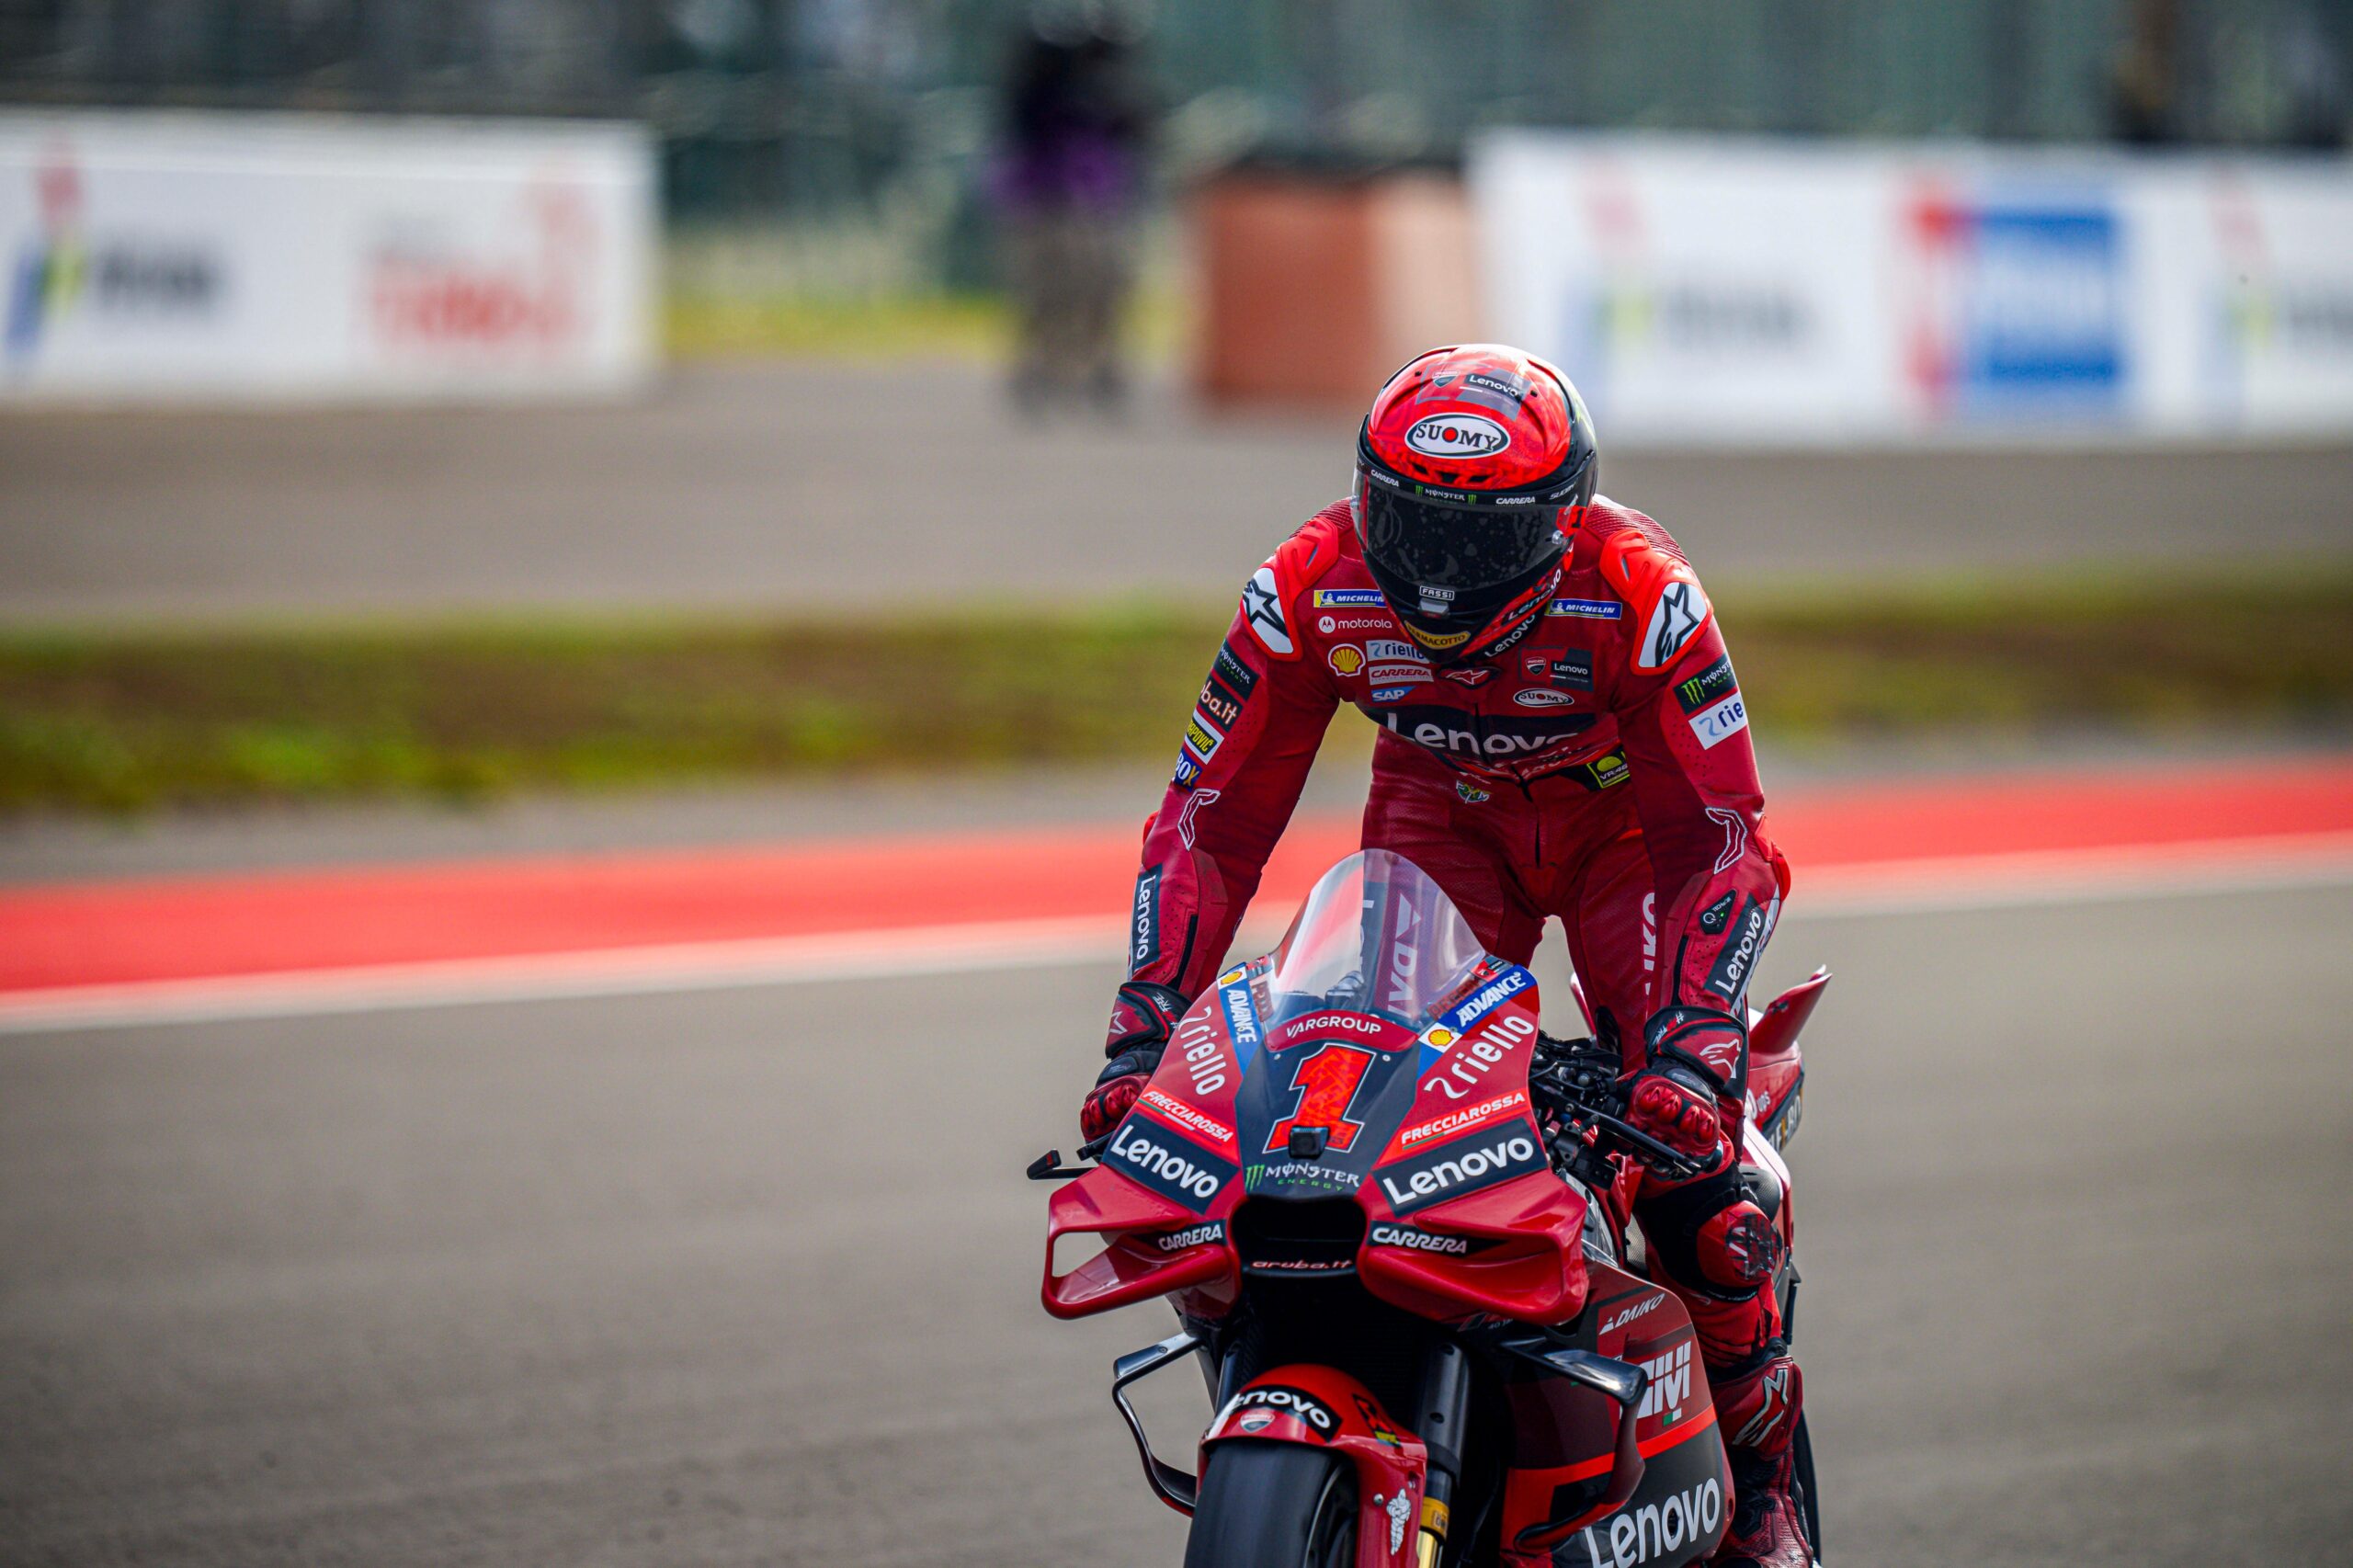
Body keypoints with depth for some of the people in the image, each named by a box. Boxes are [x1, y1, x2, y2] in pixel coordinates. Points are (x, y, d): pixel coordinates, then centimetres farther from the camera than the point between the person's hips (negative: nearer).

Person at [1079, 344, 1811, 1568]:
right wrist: (1141, 1037, -26)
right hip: (1441, 813, 3)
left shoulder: (1638, 594, -32)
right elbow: (1209, 818, -16)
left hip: (1625, 814, -3)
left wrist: (1695, 1041, -42)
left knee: (1681, 1135, -22)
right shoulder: (1308, 591, -24)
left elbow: (1723, 836, -28)